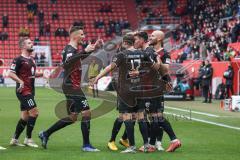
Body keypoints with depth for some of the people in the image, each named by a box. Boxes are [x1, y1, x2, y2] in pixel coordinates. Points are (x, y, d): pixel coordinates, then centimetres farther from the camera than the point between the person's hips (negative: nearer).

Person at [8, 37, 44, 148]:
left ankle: (14, 139, 19)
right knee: (34, 112, -14)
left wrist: (42, 74, 13)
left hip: (30, 91, 9)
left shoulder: (31, 60, 16)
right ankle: (28, 139, -5)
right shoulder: (19, 60, -10)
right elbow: (11, 73, -15)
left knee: (25, 117, 11)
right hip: (23, 91, -9)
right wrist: (20, 81, -28)